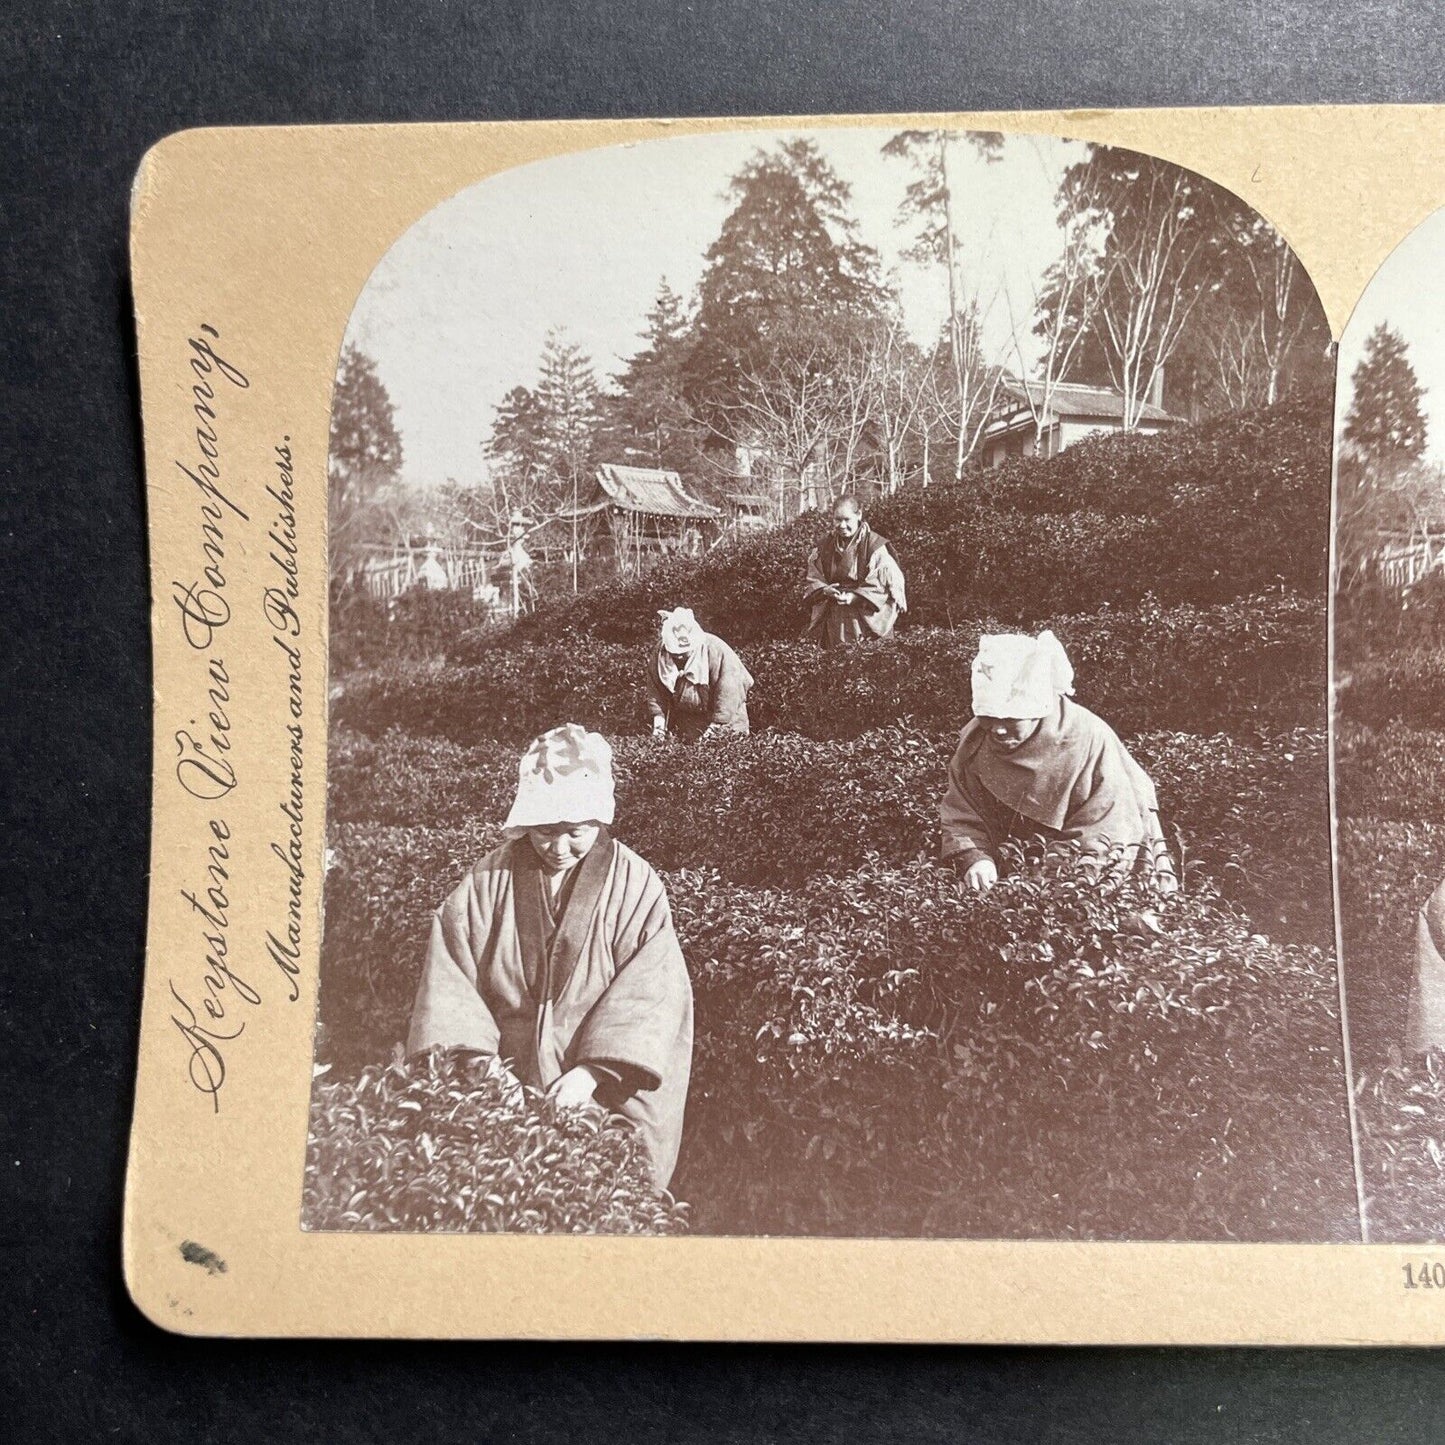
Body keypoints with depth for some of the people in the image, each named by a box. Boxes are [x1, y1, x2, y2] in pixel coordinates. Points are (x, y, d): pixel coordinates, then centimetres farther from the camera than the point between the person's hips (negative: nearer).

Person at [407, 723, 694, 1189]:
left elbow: (652, 993, -13)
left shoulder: (634, 885, -7)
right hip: (504, 1088, 1)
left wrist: (596, 1070, -22)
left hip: (610, 1097, -1)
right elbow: (450, 980, -4)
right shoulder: (490, 881, -2)